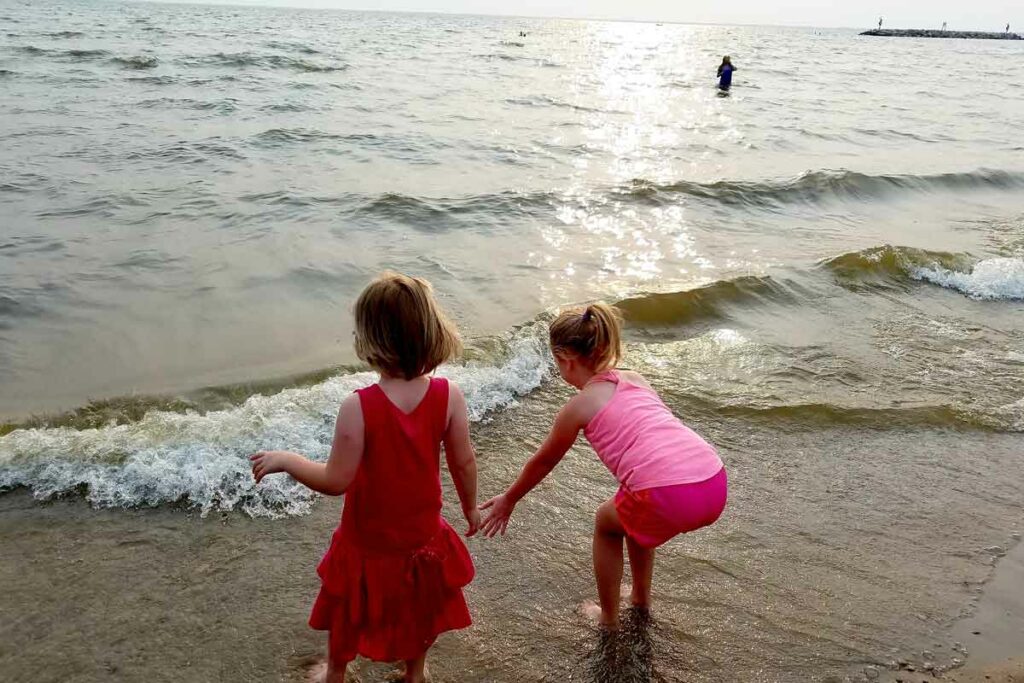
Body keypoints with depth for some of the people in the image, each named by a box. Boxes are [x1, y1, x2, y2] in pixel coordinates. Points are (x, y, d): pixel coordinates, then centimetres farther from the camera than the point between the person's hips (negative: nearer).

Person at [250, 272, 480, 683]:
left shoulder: (358, 408, -30)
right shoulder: (449, 396, -21)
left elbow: (336, 481, -22)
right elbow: (464, 462, -10)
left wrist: (285, 460, -7)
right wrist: (470, 508, 9)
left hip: (368, 538, -2)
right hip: (423, 533, 2)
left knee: (350, 609, 26)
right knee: (422, 606, 29)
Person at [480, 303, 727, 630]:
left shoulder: (578, 406, 5)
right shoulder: (635, 379, 20)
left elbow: (542, 461, 19)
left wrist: (508, 500, 36)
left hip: (670, 498, -6)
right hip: (715, 484, 6)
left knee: (606, 523, 26)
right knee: (634, 515, 35)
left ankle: (608, 617, 37)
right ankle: (641, 598, 50)